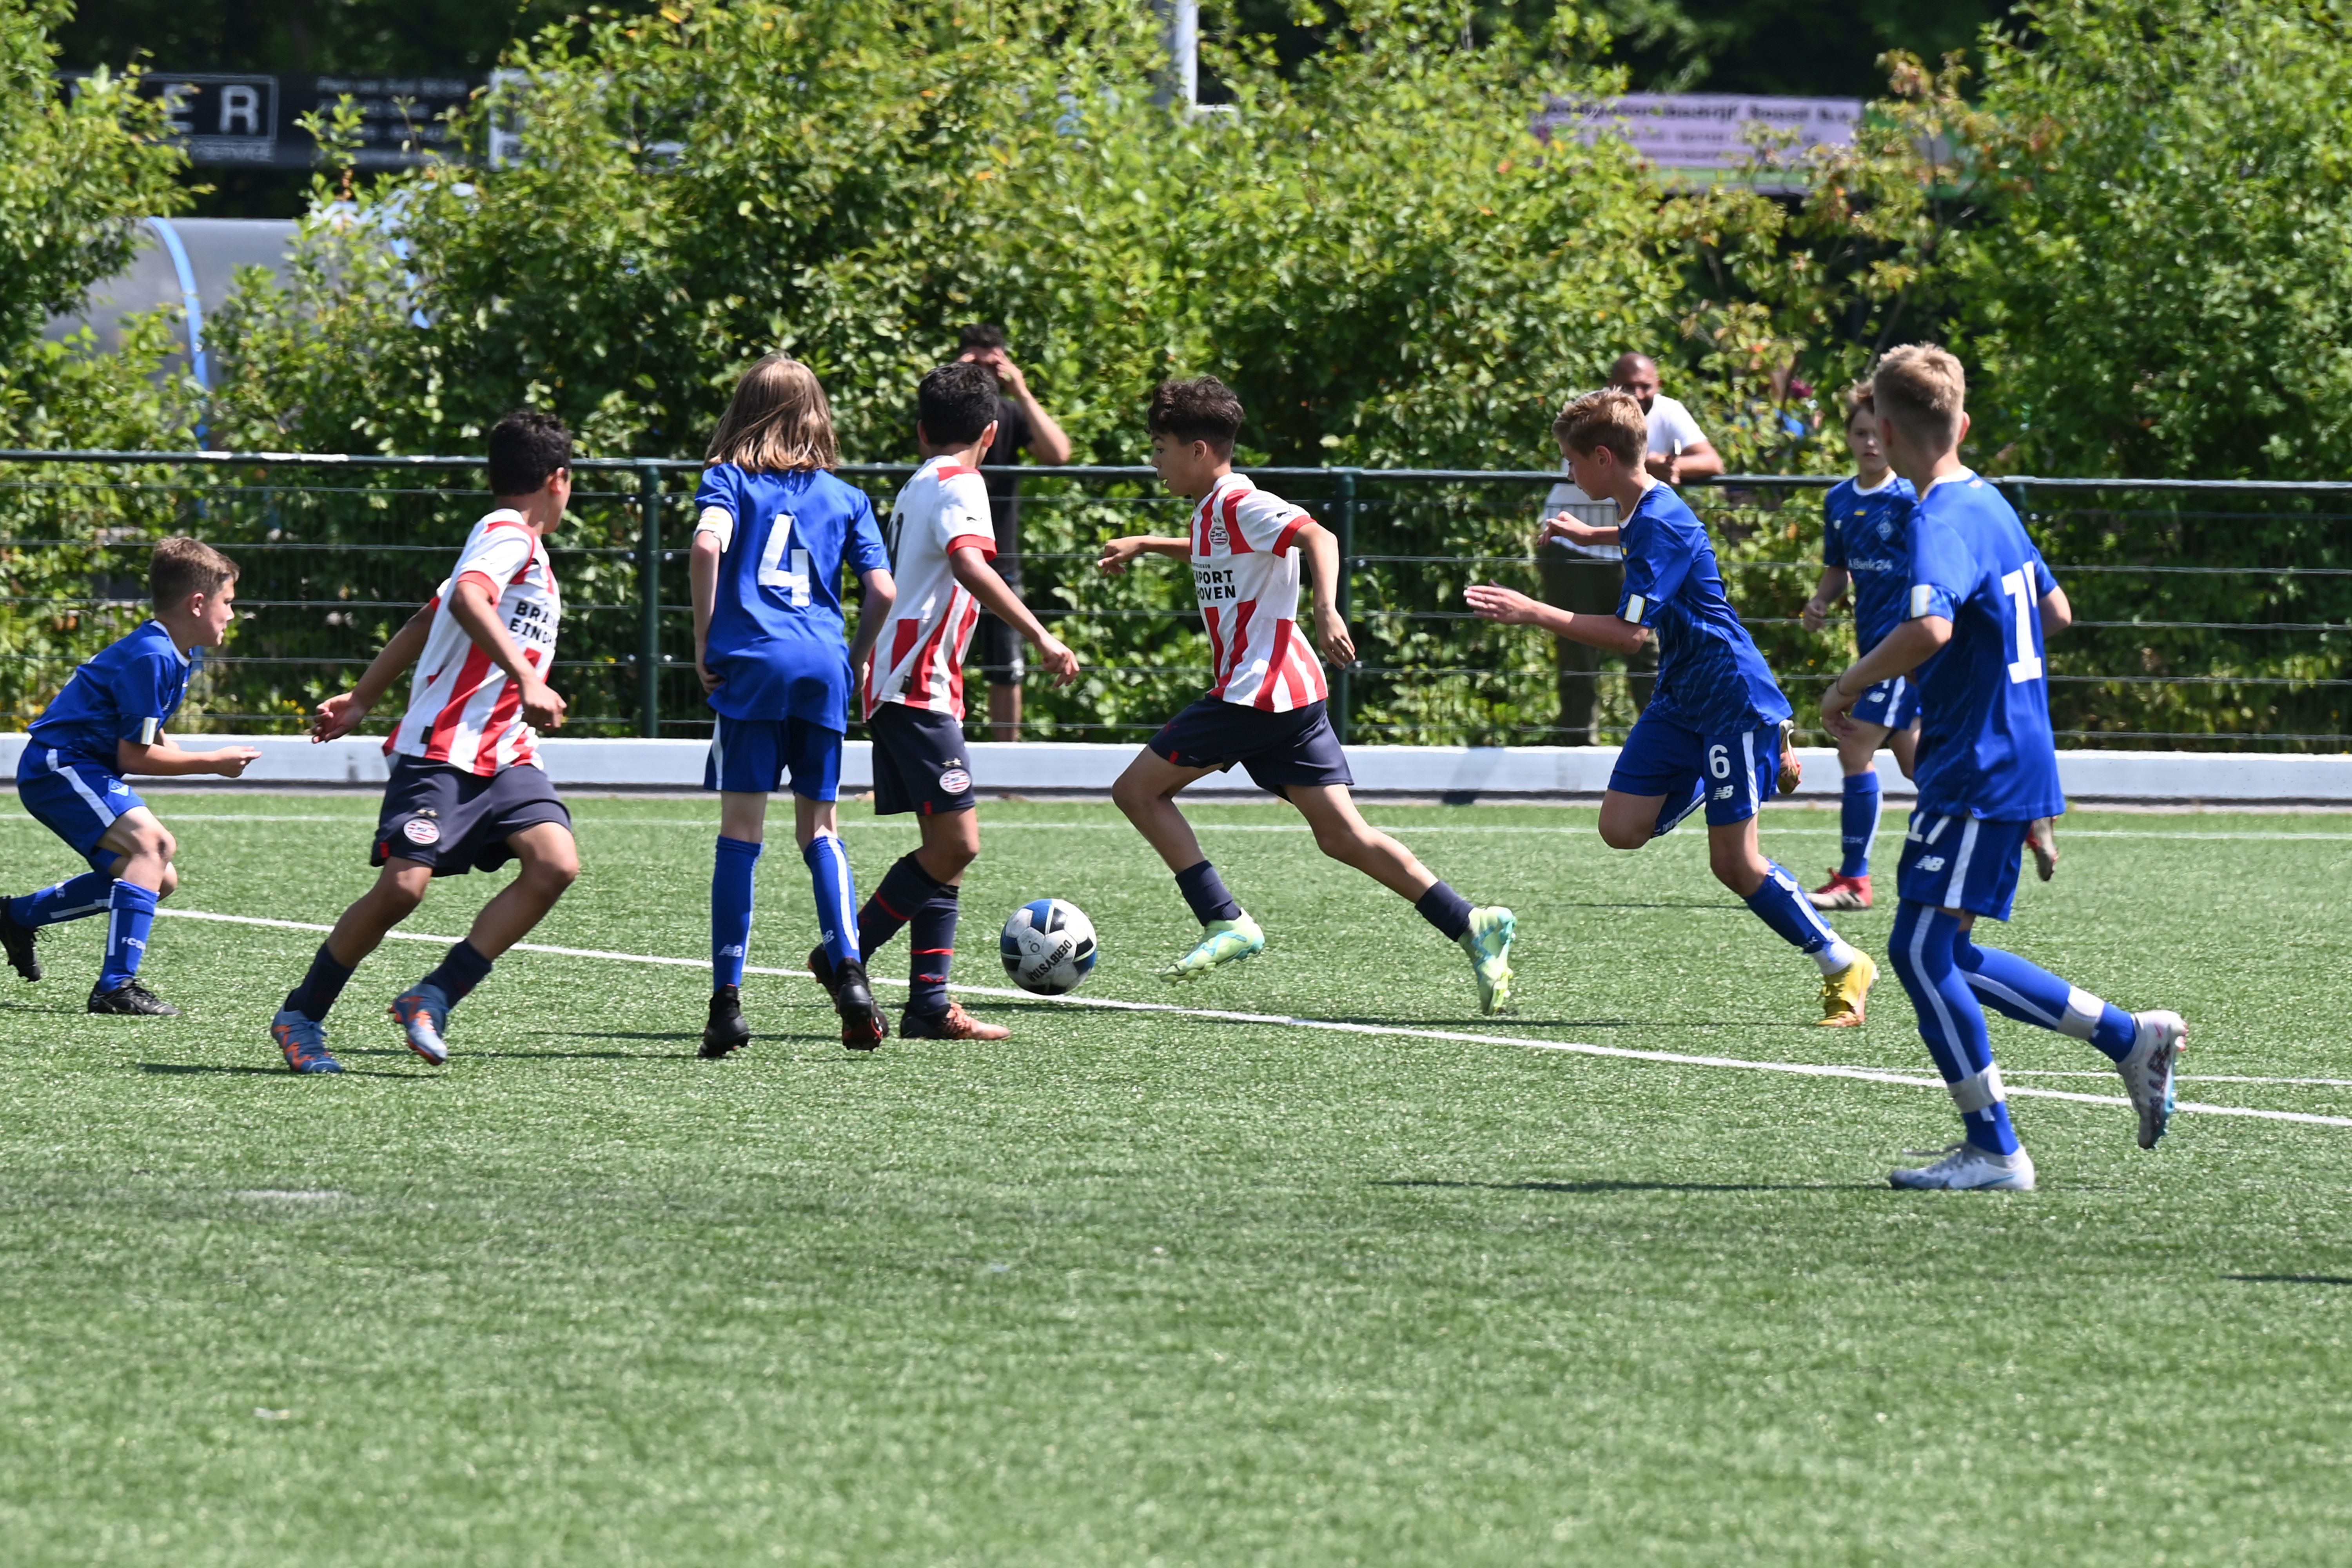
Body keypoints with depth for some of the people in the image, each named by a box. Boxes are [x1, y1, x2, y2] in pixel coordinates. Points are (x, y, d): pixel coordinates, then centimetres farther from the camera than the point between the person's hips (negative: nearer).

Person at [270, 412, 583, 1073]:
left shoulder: (518, 545, 24)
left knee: (555, 864, -14)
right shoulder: (507, 535, -7)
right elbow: (467, 599, -29)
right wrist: (526, 677, -39)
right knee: (401, 887, -13)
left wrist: (361, 699, 35)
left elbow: (427, 620, 31)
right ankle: (300, 1016, 7)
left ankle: (432, 1000, -11)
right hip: (441, 748, -9)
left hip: (504, 755, 9)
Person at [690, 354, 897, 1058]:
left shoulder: (728, 479, 8)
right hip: (823, 668, 2)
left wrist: (704, 643, -3)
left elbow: (708, 545, -11)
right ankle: (847, 969, -5)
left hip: (752, 662, -2)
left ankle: (727, 999, -5)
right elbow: (882, 590, 5)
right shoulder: (844, 497, 15)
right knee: (819, 827, 13)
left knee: (741, 831, -1)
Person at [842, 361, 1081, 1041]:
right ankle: (845, 958, -11)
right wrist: (1041, 637, -31)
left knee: (947, 845, 7)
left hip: (896, 685, 10)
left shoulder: (914, 488, 22)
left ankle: (929, 1004, 3)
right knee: (956, 842, -15)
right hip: (920, 687, -10)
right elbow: (969, 566, -26)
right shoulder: (959, 485, -7)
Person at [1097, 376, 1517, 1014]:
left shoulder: (1241, 505, -10)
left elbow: (1319, 538, -26)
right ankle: (1470, 925, -8)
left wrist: (1326, 609, -40)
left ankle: (1225, 922, -5)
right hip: (1289, 695, 10)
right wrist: (1143, 546, 44)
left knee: (1139, 789, -1)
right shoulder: (1213, 511, 20)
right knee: (1341, 835, 2)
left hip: (1257, 691, -10)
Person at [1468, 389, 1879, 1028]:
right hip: (1681, 700, 9)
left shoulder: (1660, 525, -22)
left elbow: (1630, 633, -28)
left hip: (1732, 699, -9)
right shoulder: (1645, 511, 7)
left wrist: (1534, 614, -28)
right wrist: (1591, 536, 44)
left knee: (1735, 862, -9)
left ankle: (1844, 966, 6)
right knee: (1622, 828, 1)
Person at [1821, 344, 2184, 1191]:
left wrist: (1847, 686, -21)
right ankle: (2131, 1036, 19)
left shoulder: (1941, 522, -17)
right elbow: (2054, 611, 26)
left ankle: (1993, 1150, -6)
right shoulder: (1991, 504, 13)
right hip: (2017, 762, 10)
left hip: (1980, 773, -10)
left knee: (1921, 946, -8)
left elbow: (1930, 628, -35)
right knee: (1944, 955, 14)